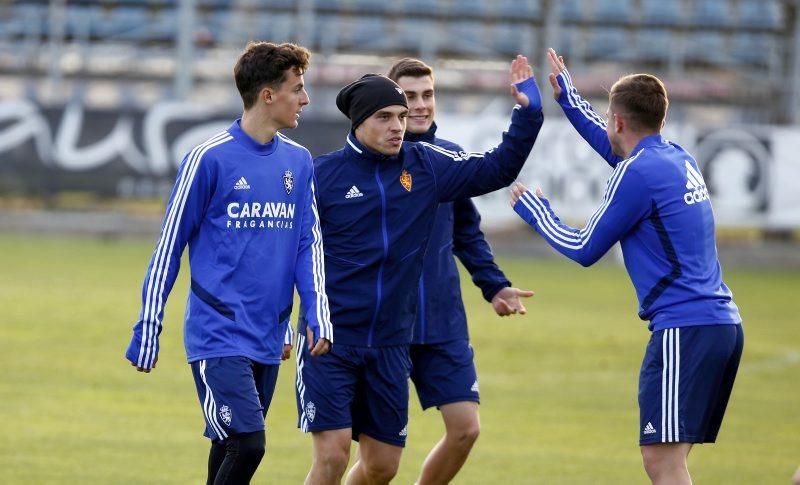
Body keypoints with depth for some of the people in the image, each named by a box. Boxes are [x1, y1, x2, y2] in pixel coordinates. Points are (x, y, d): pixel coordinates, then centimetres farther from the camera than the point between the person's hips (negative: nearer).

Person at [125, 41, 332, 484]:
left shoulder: (298, 162, 9)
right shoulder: (210, 159, -8)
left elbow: (309, 243, 12)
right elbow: (169, 247, -3)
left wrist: (318, 316, -4)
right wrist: (147, 331, -3)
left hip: (267, 341, 6)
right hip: (218, 335, -6)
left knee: (233, 448, 9)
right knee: (247, 443, -18)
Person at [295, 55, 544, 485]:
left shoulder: (425, 167, 5)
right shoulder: (321, 175, -6)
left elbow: (497, 169, 10)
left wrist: (528, 113, -2)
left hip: (390, 347, 5)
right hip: (329, 341, -5)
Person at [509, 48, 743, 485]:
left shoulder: (637, 174, -11)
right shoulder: (678, 158, 15)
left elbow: (584, 250, -2)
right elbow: (620, 152, 38)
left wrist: (532, 209, 14)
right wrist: (567, 97, 46)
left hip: (684, 329, -9)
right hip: (723, 322, 9)